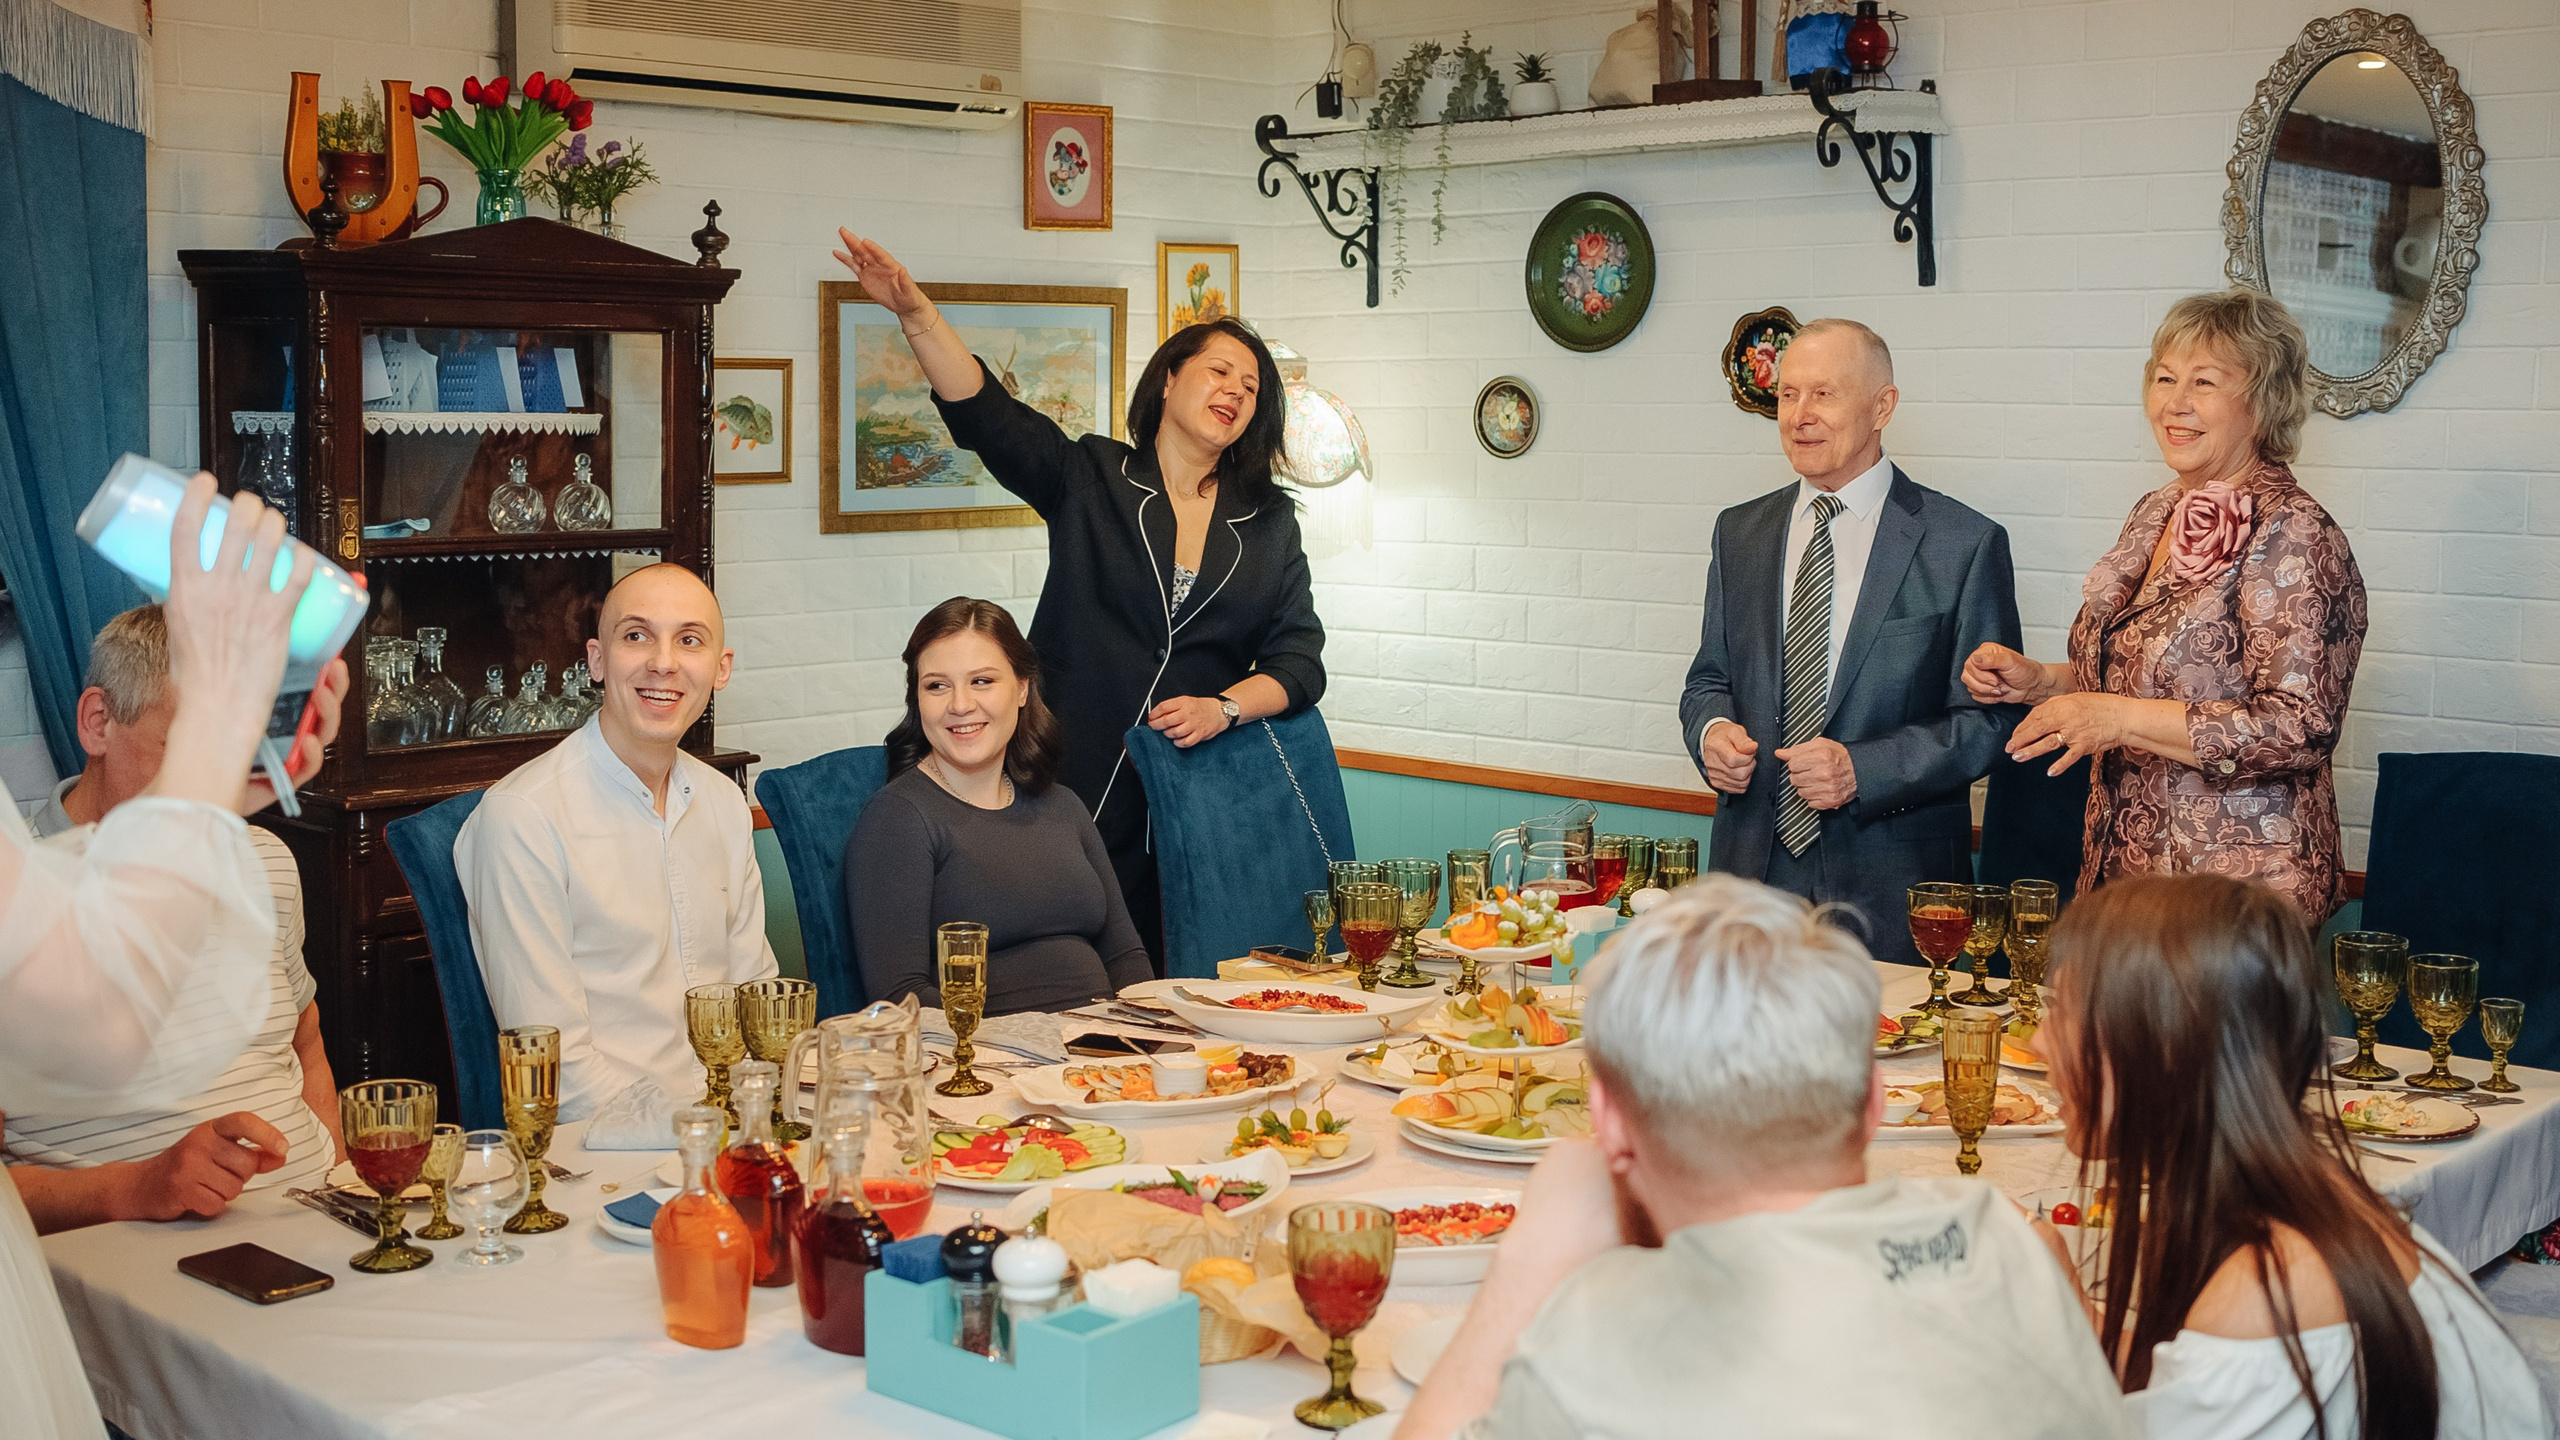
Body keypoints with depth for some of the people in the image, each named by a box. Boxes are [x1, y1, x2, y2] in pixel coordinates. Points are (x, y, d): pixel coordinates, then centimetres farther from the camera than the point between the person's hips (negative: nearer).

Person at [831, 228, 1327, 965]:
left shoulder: (1270, 522, 13)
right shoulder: (1090, 478, 6)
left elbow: (1300, 658, 9)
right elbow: (984, 411, -6)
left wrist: (1223, 708, -9)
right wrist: (916, 313, -19)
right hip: (1074, 787, -2)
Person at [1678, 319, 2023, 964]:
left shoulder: (1965, 544, -4)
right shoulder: (1739, 532, 11)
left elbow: (1988, 717, -5)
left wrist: (1861, 768, -17)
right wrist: (1711, 730, -6)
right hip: (1753, 865, 4)